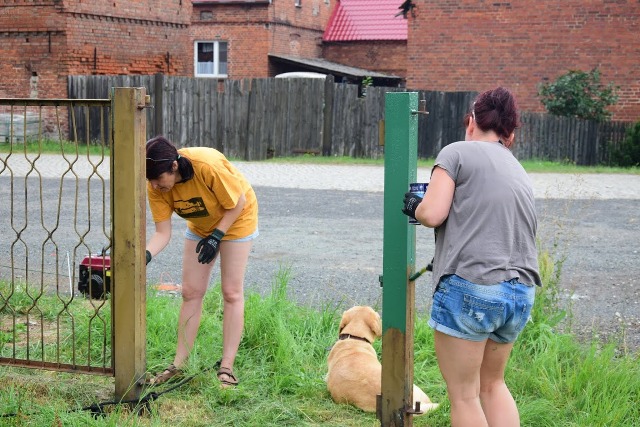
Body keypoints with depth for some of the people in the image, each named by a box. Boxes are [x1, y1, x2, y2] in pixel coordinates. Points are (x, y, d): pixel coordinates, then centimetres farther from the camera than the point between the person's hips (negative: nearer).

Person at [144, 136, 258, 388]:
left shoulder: (208, 165, -38)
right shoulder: (156, 187, -22)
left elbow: (238, 202, -24)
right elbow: (162, 233, -21)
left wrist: (217, 236, -26)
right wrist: (146, 255, -39)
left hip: (236, 218, -5)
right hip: (200, 225, 5)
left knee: (231, 292, -7)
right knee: (191, 292, 2)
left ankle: (226, 368, -2)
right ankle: (179, 365, 9)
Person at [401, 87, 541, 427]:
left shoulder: (458, 152, -2)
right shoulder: (520, 173, 20)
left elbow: (433, 214, -11)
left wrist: (414, 207, 11)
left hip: (470, 288, -7)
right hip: (522, 295, 7)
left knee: (463, 395, 6)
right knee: (492, 385, 24)